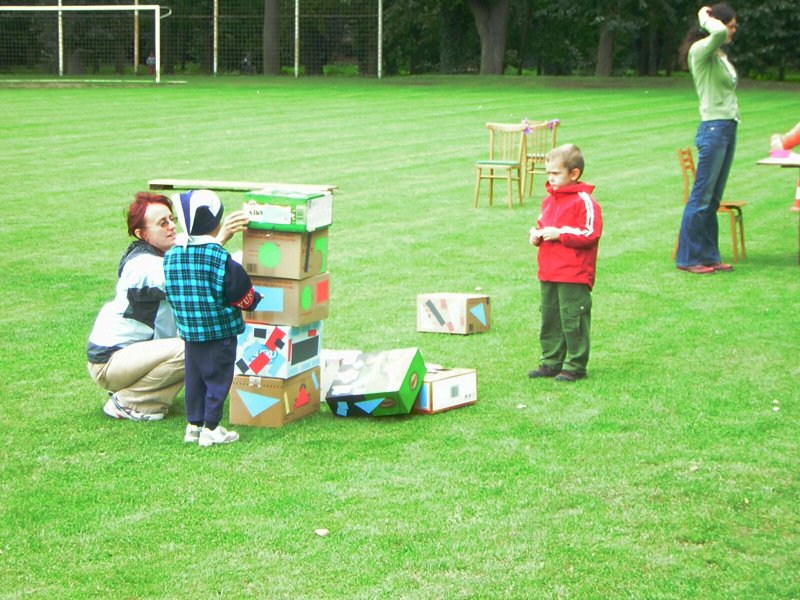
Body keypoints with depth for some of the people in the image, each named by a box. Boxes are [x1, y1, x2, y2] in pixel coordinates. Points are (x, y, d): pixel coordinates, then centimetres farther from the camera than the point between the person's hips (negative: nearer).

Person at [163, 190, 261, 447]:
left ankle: (194, 425, 21)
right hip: (220, 331, -6)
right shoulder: (219, 258, -18)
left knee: (194, 377, 15)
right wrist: (254, 299, 9)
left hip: (189, 331, 6)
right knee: (218, 378, 4)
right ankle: (211, 428, 6)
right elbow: (240, 292, -12)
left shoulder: (171, 256, -1)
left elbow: (171, 292, 10)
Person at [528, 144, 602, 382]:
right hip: (548, 273, 9)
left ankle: (575, 366, 5)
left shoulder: (584, 201, -12)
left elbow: (591, 233, -19)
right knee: (550, 319, 13)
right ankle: (551, 362, 23)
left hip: (573, 275, -8)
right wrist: (536, 234, 6)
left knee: (573, 319, -3)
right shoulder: (549, 199, 15)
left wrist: (559, 234, -19)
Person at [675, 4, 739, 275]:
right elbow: (719, 33, -30)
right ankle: (688, 258, 0)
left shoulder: (720, 55, 17)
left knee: (714, 198, 11)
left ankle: (709, 255, 16)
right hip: (714, 128, -9)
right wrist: (706, 17, -16)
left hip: (729, 128, 9)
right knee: (701, 197, -5)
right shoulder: (700, 50, -10)